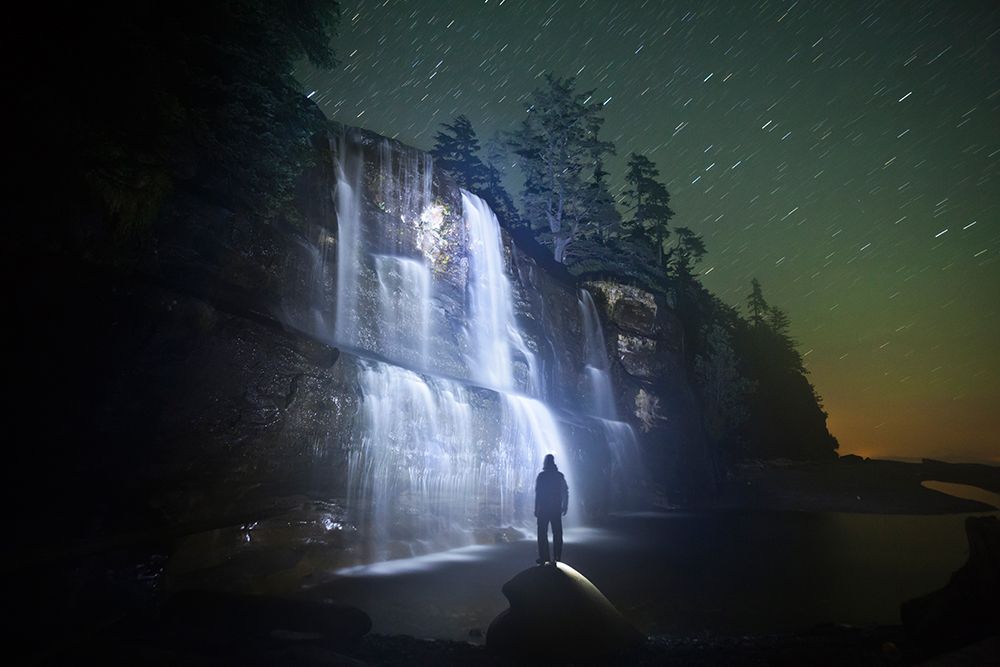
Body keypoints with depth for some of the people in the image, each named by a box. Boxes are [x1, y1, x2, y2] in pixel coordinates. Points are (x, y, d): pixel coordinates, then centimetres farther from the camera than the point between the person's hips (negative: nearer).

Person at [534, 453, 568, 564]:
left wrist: (536, 509, -7)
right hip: (556, 509, 3)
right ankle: (557, 557, 12)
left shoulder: (541, 476, -8)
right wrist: (565, 506, 11)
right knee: (557, 533, 10)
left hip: (543, 509, -3)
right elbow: (565, 492, 4)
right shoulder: (560, 476, 3)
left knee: (542, 533, 5)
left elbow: (538, 494, -11)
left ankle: (544, 557, 4)